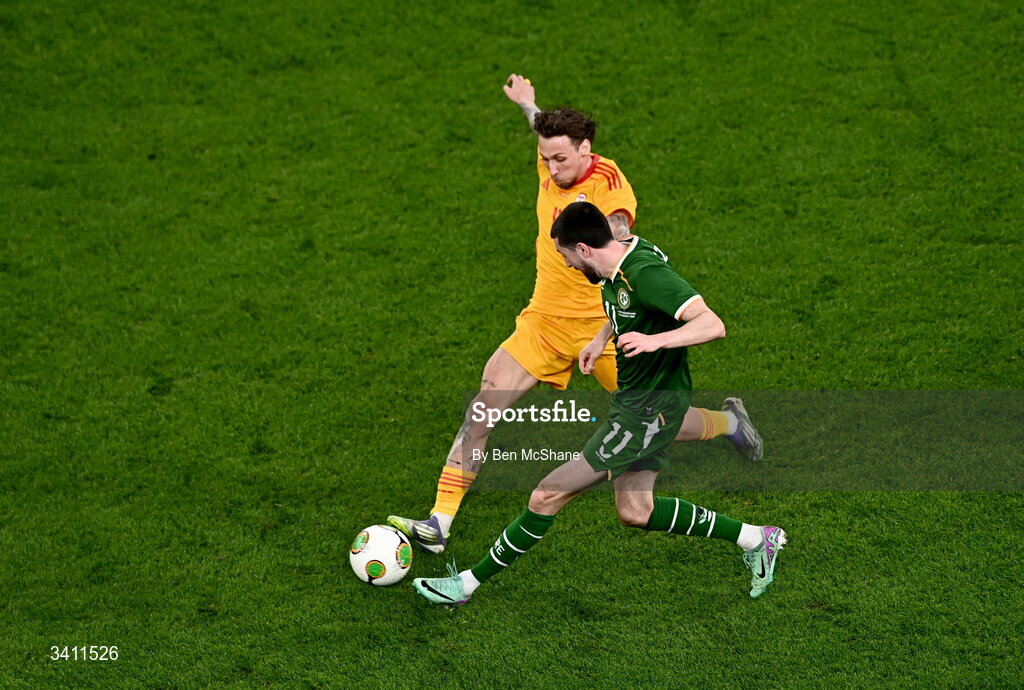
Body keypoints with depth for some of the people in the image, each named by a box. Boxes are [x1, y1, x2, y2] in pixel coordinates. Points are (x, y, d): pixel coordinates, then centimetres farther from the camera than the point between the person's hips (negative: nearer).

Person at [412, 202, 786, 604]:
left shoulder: (645, 272, -25)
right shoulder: (615, 270, 3)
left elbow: (713, 325, -31)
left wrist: (655, 340, -42)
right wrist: (601, 338, 17)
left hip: (650, 408, -10)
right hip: (633, 397, 10)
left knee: (549, 495, -7)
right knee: (635, 512, 18)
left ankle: (467, 584, 4)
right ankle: (752, 538, 26)